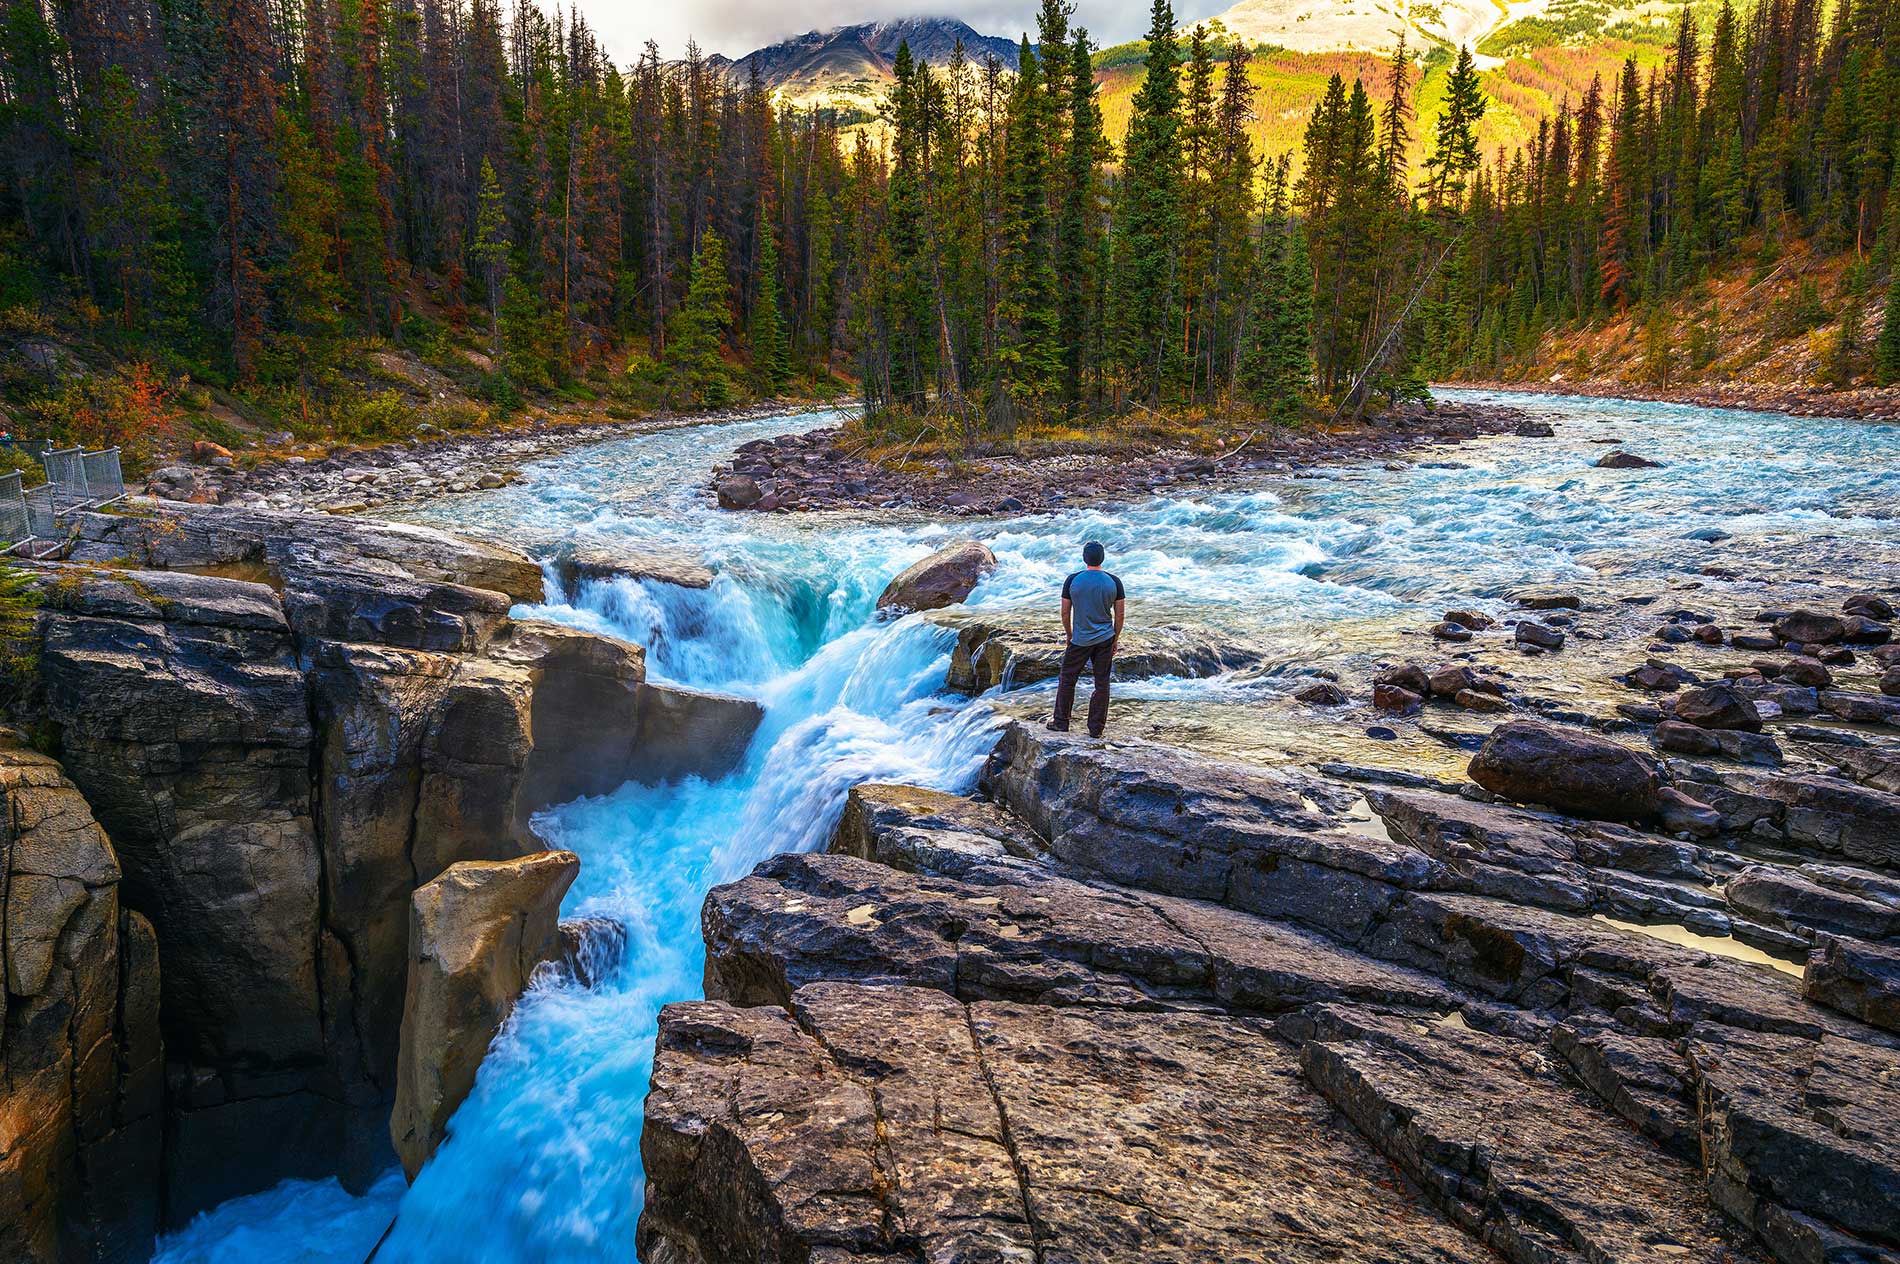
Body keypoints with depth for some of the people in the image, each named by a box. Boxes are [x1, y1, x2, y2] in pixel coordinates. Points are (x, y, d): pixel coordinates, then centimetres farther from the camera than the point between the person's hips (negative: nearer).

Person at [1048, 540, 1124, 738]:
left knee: (1067, 680, 12)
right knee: (1102, 683, 7)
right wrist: (1115, 639, 12)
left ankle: (1061, 722, 18)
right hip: (1105, 639, 1)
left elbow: (1065, 613, -1)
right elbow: (1119, 614, 0)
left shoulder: (1072, 580, -8)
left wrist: (1069, 636, 13)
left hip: (1080, 640, -1)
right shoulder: (1114, 582, -4)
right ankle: (1096, 728, 10)